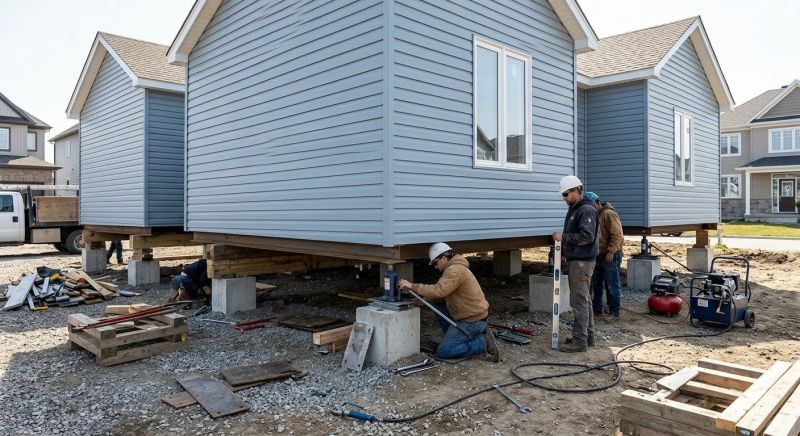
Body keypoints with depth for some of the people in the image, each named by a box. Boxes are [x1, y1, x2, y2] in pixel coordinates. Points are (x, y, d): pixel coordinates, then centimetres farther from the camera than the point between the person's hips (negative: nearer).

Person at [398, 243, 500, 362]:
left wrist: (412, 286, -25)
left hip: (473, 321, -10)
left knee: (442, 352, -6)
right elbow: (443, 293, 15)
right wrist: (425, 300, 0)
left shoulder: (455, 270, -19)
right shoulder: (456, 267, 15)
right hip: (471, 315, 10)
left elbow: (438, 291, -31)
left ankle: (483, 343, -6)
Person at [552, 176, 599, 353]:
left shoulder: (587, 210, -15)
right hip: (575, 260, 10)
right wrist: (563, 247, 13)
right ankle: (588, 335, 25)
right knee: (584, 299, 16)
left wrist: (564, 237, -21)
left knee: (579, 301, -8)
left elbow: (587, 236, -25)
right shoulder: (574, 209, 16)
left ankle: (579, 341, -4)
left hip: (582, 261, -10)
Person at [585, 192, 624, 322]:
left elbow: (617, 235, -20)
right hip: (599, 255, 9)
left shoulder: (609, 214, -15)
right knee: (596, 283, 16)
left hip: (611, 255, -9)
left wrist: (611, 251, -22)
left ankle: (614, 313, 5)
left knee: (612, 285, -2)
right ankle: (597, 308, 27)